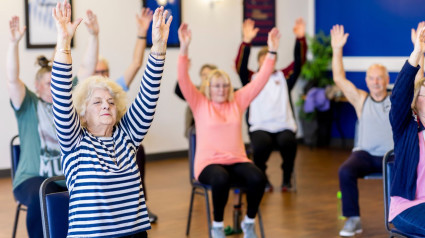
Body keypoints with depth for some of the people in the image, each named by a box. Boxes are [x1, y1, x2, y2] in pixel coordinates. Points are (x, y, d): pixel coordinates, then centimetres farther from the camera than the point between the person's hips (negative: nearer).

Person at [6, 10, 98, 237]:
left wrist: (93, 35, -4)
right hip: (33, 178, -3)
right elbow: (12, 79, -10)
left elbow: (87, 70, 8)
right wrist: (14, 42, -24)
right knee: (41, 198, -36)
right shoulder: (29, 105, 6)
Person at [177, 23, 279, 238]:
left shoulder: (237, 101, 12)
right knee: (221, 179, -38)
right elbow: (183, 80, -9)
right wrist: (184, 48, -22)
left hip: (237, 160, 3)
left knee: (257, 178, -29)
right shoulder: (200, 104, 4)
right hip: (209, 162, -3)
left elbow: (260, 81, 7)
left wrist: (272, 52, -2)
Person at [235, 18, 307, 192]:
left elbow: (299, 62, 9)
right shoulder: (252, 79, 15)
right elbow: (240, 65, -2)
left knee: (288, 143, -32)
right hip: (260, 127, -1)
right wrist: (246, 41, -17)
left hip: (284, 126, 1)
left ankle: (287, 178, -7)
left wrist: (300, 39, -6)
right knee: (261, 145, -34)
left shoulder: (283, 77, 20)